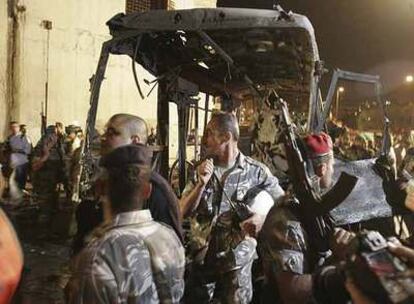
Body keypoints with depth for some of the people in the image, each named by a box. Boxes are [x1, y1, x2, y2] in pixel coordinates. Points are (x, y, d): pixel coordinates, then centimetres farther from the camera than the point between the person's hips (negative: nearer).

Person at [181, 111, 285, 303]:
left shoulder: (256, 171, -8)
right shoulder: (201, 169, 2)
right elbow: (183, 212, -2)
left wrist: (264, 217, -18)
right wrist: (201, 184, -15)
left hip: (236, 261, -3)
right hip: (200, 258, 3)